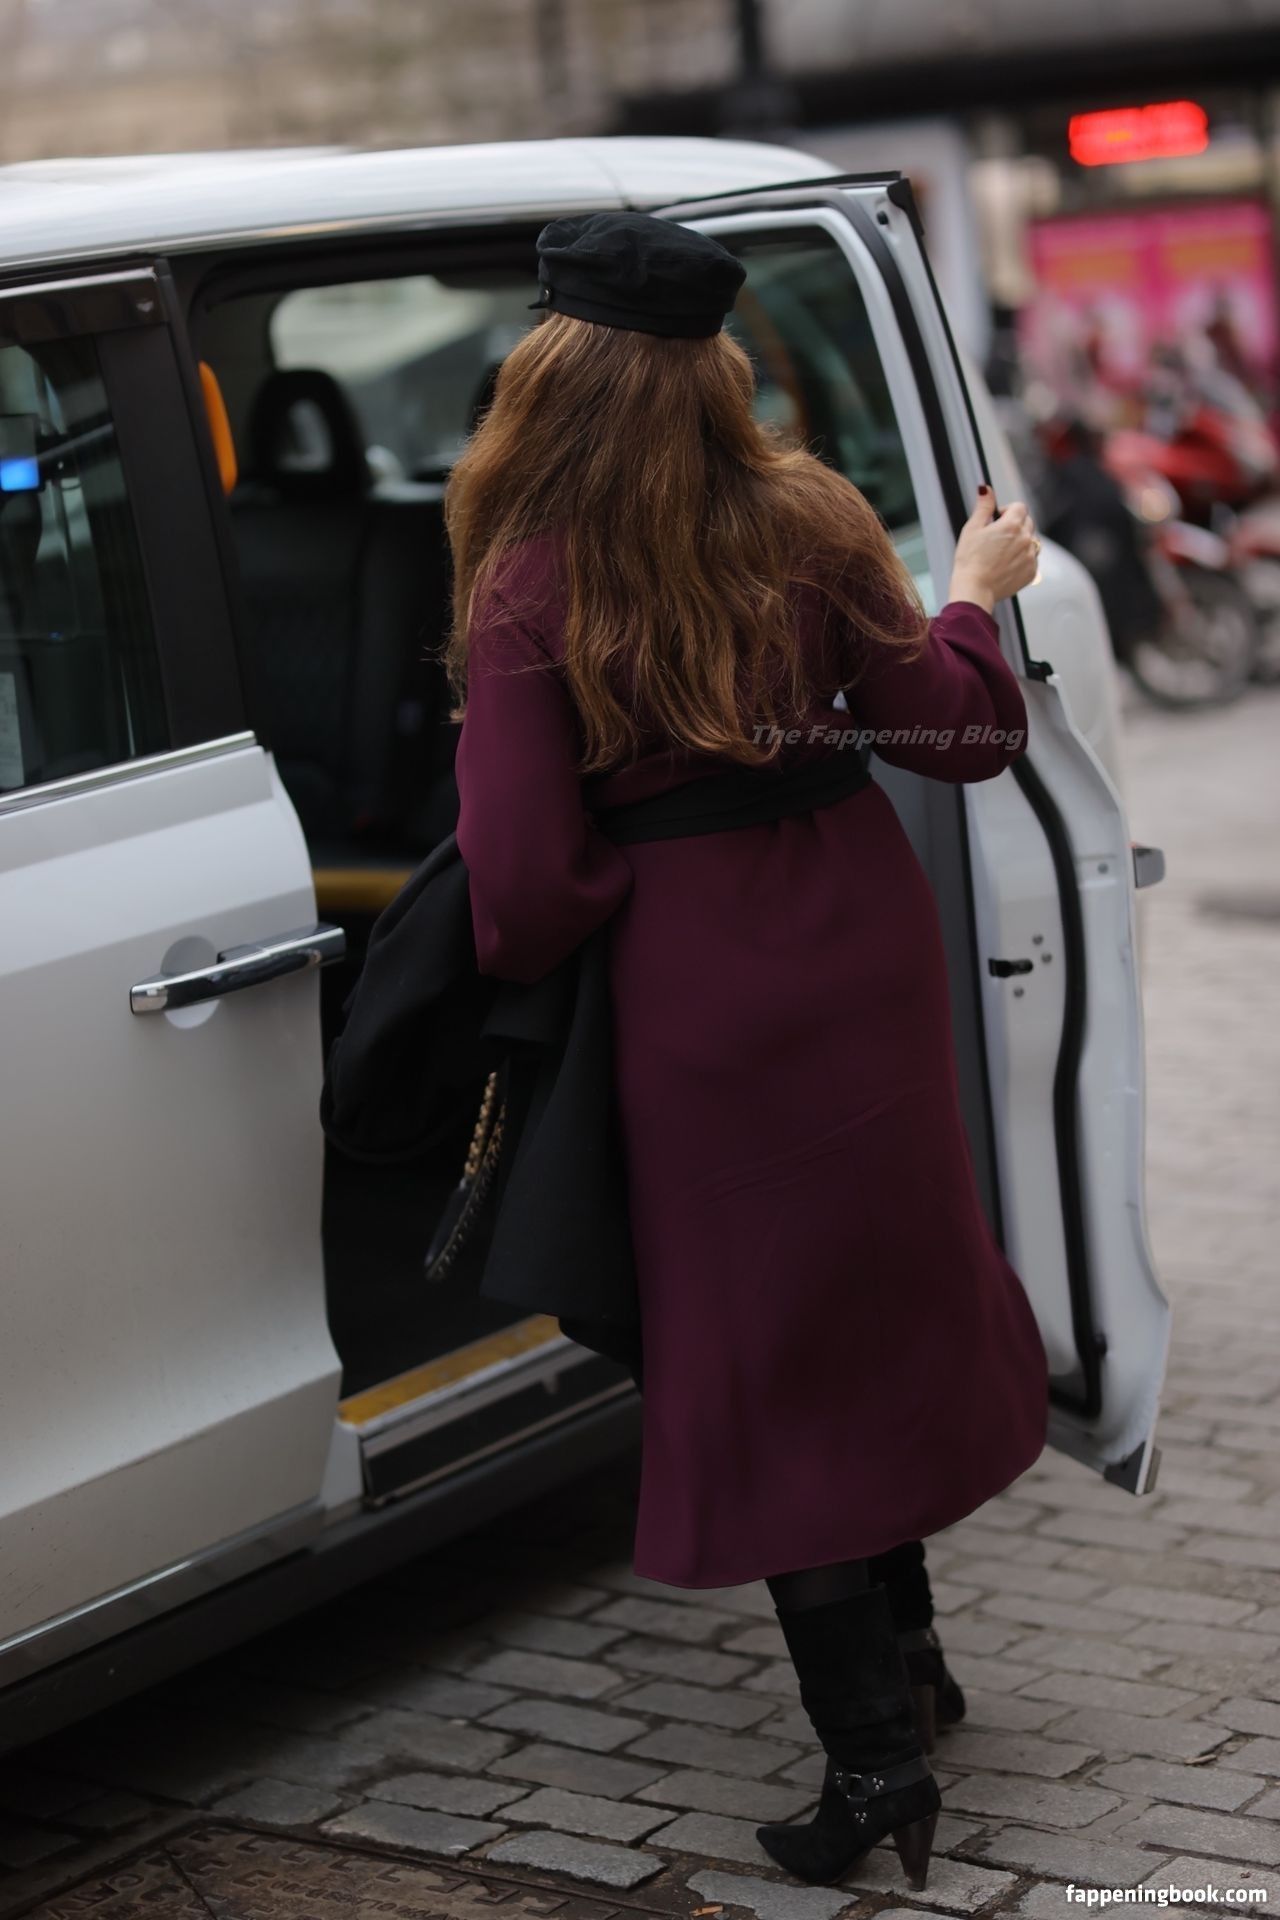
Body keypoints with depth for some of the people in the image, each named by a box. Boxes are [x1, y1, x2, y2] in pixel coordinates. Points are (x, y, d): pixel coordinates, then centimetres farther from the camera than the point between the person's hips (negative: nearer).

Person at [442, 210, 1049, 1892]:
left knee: (764, 1352, 7)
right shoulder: (805, 522, -5)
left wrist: (532, 964, 3)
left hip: (703, 993, -4)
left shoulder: (529, 594, -16)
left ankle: (872, 1753, 10)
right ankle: (904, 1642, 38)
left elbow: (526, 883, -19)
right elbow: (953, 733, 1)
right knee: (878, 1277, 23)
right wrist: (976, 596, 19)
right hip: (862, 944, 4)